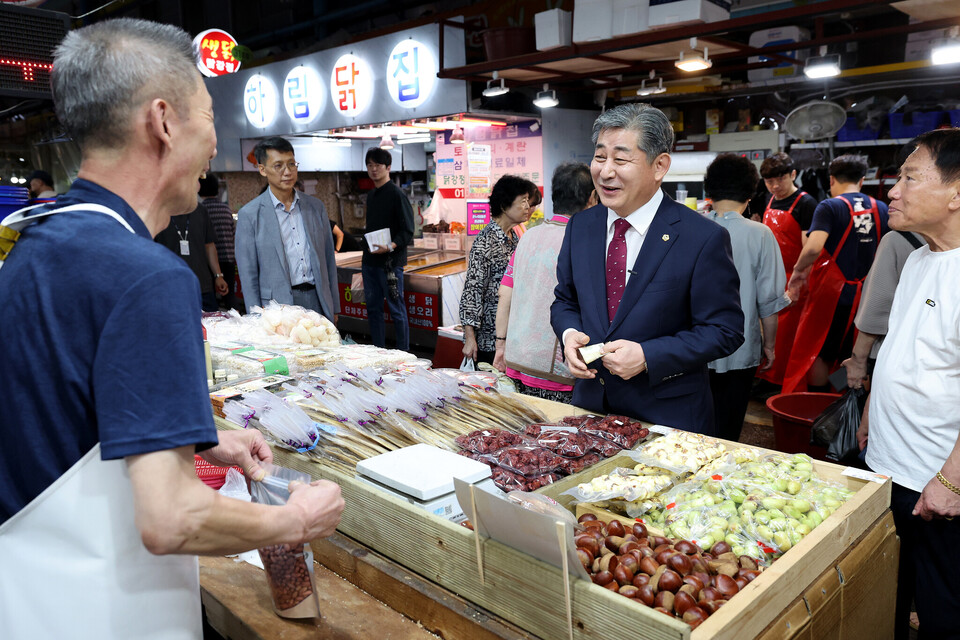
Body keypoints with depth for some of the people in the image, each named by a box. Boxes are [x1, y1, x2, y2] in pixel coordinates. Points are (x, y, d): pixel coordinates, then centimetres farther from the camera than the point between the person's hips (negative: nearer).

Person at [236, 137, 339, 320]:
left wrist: (334, 308, 11)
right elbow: (248, 274, 0)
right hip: (277, 308, -3)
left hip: (318, 303, 3)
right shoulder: (249, 215, -1)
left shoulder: (316, 207, 10)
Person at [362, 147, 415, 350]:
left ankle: (403, 354, 7)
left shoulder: (397, 195, -9)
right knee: (373, 308, 12)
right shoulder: (371, 196, 16)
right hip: (369, 261, 8)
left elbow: (408, 232, -13)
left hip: (390, 262, -8)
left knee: (396, 309, -2)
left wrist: (391, 246, -29)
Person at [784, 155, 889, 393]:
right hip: (864, 294, 5)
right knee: (854, 356, 16)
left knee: (816, 353, 8)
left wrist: (799, 270, -9)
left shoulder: (830, 207, -11)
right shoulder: (881, 208, 5)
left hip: (830, 292, -5)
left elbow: (814, 247, -26)